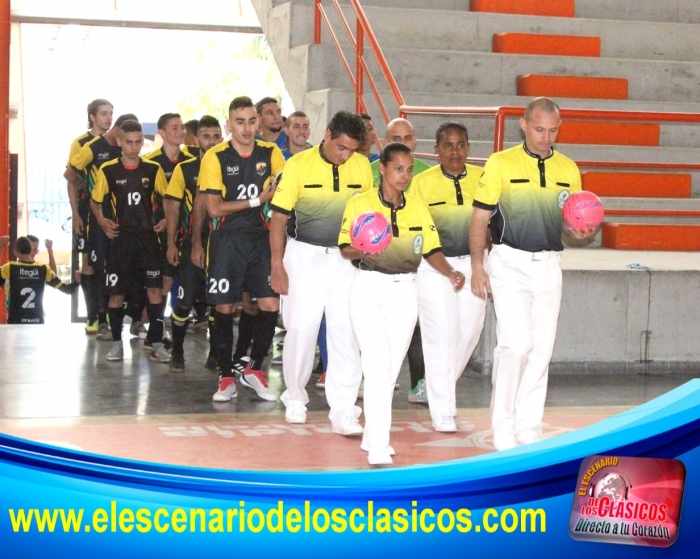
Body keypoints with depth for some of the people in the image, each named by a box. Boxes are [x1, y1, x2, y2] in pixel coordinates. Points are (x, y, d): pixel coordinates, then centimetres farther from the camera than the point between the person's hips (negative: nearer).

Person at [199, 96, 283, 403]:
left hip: (260, 238, 3)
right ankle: (226, 377, 15)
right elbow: (214, 208, -10)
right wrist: (256, 200, -13)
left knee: (271, 305, -4)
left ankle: (254, 369, 15)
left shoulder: (271, 153, 4)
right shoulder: (215, 157, -7)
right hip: (227, 240, -3)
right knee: (224, 308, 2)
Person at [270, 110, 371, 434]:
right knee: (301, 329, 4)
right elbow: (279, 216, -5)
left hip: (347, 259, 2)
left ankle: (343, 411, -2)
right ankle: (295, 400, 25)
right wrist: (277, 266, -7)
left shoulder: (362, 166, 1)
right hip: (305, 257, -2)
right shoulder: (298, 165, -7)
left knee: (346, 333, -4)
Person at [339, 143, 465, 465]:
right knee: (378, 365, -14)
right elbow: (345, 248, -3)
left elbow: (431, 249, 8)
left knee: (391, 367, 9)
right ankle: (378, 449, -15)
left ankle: (373, 437, 23)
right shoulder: (360, 204, -3)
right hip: (369, 288, -4)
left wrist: (450, 273, -9)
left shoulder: (418, 207, 8)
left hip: (404, 290, 4)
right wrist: (361, 252, -25)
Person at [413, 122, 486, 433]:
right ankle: (442, 412, 1)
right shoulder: (422, 182, 0)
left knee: (469, 331, 8)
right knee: (441, 335, -6)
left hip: (472, 264, 3)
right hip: (434, 266, -3)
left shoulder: (483, 179, 5)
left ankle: (441, 389, 34)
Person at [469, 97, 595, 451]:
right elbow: (480, 218, 0)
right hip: (509, 263, -4)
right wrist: (477, 266, -7)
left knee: (541, 349, 4)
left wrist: (578, 232, -9)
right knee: (516, 343, -13)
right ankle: (502, 428, 1)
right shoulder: (501, 164, -1)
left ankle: (528, 429, 15)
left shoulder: (568, 170, 10)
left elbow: (570, 225, 15)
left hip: (548, 266, 4)